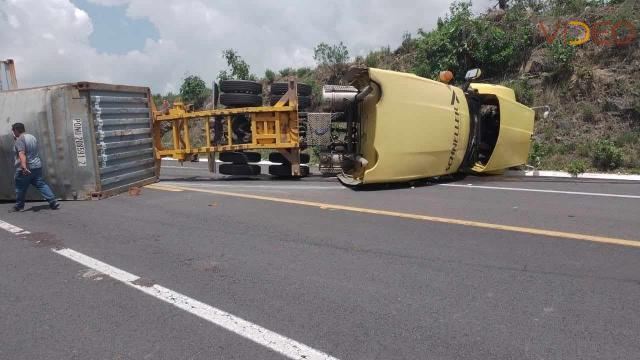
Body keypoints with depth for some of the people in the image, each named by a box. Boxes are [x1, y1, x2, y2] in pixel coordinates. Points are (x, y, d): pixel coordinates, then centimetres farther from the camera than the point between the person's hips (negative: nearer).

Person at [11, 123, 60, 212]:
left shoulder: (20, 139, -13)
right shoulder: (32, 137, 12)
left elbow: (22, 154, -26)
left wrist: (24, 167, -36)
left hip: (24, 169, -7)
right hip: (37, 166, 7)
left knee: (20, 188, 9)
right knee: (41, 185, 5)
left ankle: (19, 206, 22)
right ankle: (53, 202, -5)